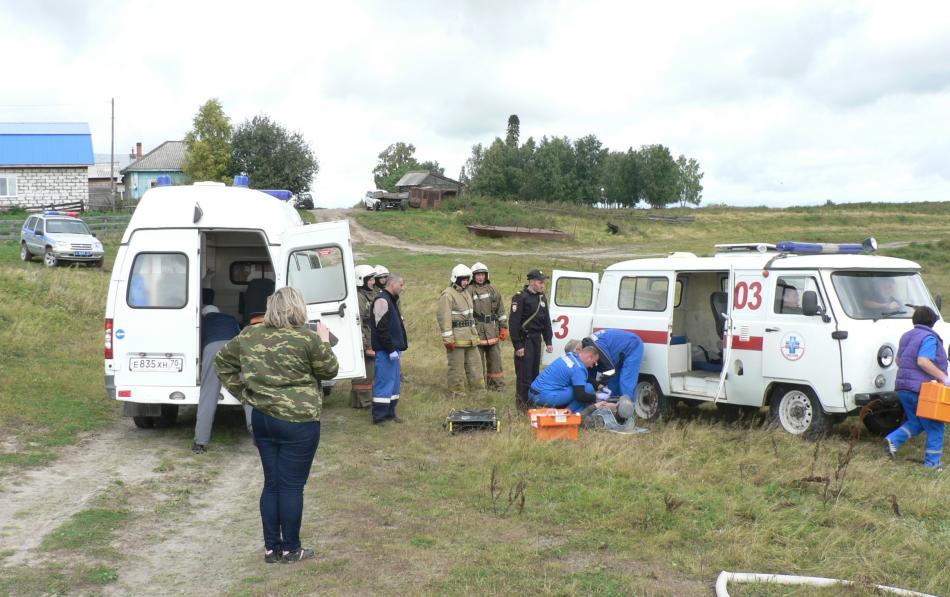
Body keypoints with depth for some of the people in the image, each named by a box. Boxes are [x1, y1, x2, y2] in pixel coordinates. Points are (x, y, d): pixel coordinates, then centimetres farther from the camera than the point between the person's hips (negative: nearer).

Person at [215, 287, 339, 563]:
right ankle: (291, 548, 13)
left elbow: (222, 360, 14)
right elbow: (329, 370, -2)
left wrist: (242, 391, 15)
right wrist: (324, 342, 12)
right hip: (298, 422, -6)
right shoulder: (307, 338, -13)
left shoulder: (250, 335, 4)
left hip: (262, 418, 6)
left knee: (271, 484, 14)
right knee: (292, 486, 3)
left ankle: (271, 547, 20)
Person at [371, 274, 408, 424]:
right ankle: (379, 416, -3)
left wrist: (399, 346, 18)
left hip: (393, 349, 10)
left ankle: (390, 412, 22)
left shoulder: (391, 300, 18)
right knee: (384, 382, -7)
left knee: (394, 381, 14)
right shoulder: (382, 300, -15)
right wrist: (391, 349, -21)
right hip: (385, 350, -10)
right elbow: (381, 328, -21)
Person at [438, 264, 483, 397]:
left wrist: (474, 333, 21)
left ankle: (477, 389, 24)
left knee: (473, 363, 14)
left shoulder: (466, 292, 16)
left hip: (470, 336, 9)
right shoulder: (448, 294, -13)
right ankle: (457, 392, 8)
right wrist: (448, 338, -21)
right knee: (456, 366, -1)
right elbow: (443, 317, -18)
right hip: (456, 336, -9)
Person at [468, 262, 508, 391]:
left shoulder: (492, 290, 11)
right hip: (476, 331, -4)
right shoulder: (469, 291, -3)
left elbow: (501, 311, 13)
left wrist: (504, 327, 10)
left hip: (492, 332, 4)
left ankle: (497, 384, 19)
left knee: (495, 359, 9)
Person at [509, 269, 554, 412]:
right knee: (524, 373, -7)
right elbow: (513, 323, -15)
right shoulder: (520, 297, -12)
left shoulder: (542, 298, 12)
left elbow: (546, 321, 19)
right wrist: (517, 345, -18)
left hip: (536, 339, 7)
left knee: (535, 371, 12)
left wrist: (548, 342, 14)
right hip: (524, 340, -7)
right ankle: (522, 402, 0)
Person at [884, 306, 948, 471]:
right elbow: (923, 361, -25)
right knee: (934, 427, 4)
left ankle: (893, 439, 0)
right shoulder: (929, 338, -12)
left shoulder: (906, 336, 14)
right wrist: (944, 377, -22)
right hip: (922, 389, -8)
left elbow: (898, 360, 22)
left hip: (903, 387, 8)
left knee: (915, 422, 20)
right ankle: (932, 462, 4)